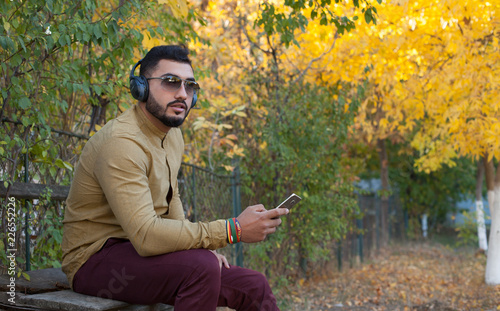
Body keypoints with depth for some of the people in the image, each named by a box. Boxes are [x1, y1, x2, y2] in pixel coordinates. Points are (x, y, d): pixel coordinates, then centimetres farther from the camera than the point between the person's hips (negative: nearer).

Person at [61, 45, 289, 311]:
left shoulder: (173, 136, 8)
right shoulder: (122, 142, -23)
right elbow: (145, 235, -33)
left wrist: (198, 243, 2)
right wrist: (233, 231, -33)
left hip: (142, 250, 9)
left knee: (254, 287, -3)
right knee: (201, 265, -33)